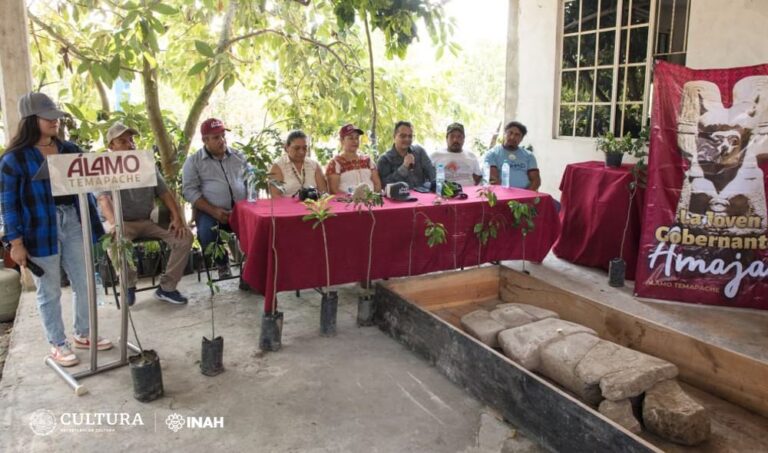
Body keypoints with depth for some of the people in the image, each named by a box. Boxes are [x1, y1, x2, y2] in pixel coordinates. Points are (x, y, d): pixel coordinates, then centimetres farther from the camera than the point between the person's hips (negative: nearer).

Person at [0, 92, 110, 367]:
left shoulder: (69, 149, 7)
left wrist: (92, 221, 11)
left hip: (73, 222, 5)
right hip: (41, 230, -5)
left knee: (84, 283, 11)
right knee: (49, 291, 7)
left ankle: (83, 334, 29)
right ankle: (58, 345, 21)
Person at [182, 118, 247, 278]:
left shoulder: (238, 157, 14)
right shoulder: (194, 161, 4)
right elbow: (189, 191, -4)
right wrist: (214, 211, -16)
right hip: (210, 211, -2)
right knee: (207, 232, -33)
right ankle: (222, 265, -3)